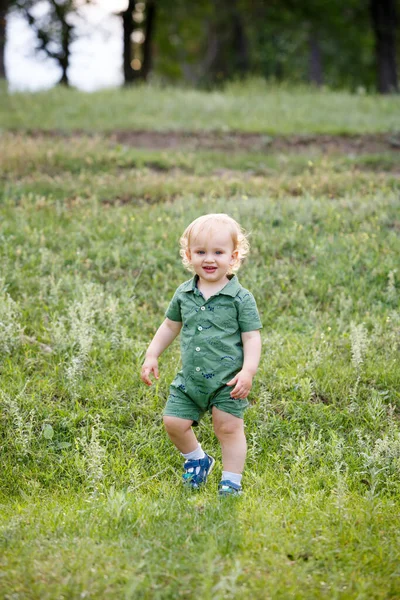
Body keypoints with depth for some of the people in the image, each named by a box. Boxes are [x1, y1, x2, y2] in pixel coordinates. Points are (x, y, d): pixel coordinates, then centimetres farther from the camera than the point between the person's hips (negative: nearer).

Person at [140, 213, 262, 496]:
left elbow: (252, 337, -9)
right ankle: (197, 459, 29)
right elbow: (170, 325, 18)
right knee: (174, 422, 2)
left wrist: (248, 371, -19)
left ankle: (232, 481, 13)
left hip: (227, 380, -4)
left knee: (229, 428, -3)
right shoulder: (184, 294, 5)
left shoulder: (241, 298, -8)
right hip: (190, 378, 4)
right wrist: (152, 355, 14)